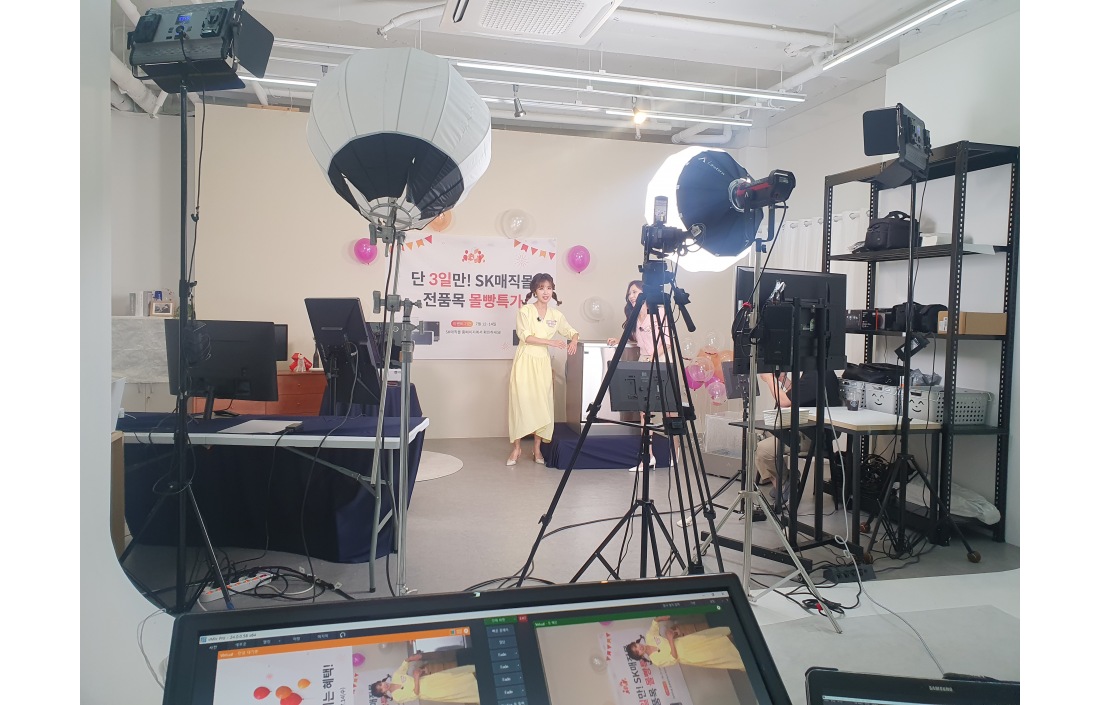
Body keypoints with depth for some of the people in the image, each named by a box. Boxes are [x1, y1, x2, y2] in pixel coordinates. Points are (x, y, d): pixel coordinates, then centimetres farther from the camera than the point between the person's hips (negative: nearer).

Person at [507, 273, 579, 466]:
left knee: (543, 404, 1)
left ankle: (537, 449, 11)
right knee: (520, 403, -4)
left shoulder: (556, 315, 9)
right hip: (524, 361, -3)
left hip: (543, 363, 3)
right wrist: (550, 342, -23)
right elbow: (525, 336, -15)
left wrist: (573, 340, -9)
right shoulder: (525, 311, -3)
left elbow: (572, 332, 16)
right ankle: (516, 448, 7)